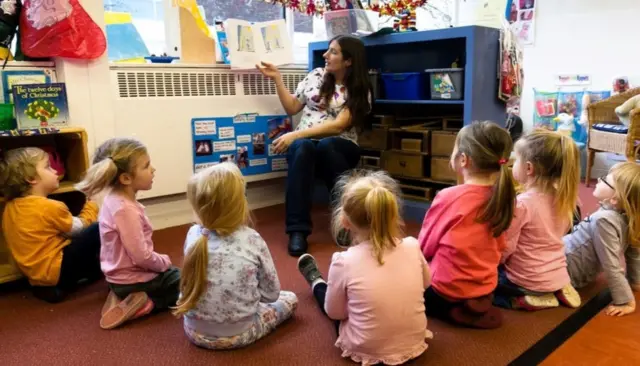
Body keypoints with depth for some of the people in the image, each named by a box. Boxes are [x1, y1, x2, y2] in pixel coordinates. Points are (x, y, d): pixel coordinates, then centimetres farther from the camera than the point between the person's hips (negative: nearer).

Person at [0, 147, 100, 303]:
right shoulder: (50, 207, -18)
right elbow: (81, 228, -3)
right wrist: (91, 204, 13)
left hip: (36, 272, 9)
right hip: (56, 271, -9)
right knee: (97, 230, -9)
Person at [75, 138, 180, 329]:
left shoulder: (114, 199, 0)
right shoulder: (125, 209, -29)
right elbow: (141, 257, -27)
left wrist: (161, 262, 8)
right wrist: (164, 262, -9)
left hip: (121, 275, 9)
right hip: (133, 280, -9)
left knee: (176, 274, 31)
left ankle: (139, 300, 14)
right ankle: (148, 303, -4)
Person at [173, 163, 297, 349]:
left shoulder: (193, 235, -10)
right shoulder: (252, 240, -17)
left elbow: (191, 282, 5)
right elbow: (272, 294, -8)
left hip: (195, 331, 3)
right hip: (238, 335, -2)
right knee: (290, 298, 19)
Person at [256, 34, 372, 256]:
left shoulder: (359, 90, -1)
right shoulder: (316, 75, 11)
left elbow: (338, 126, -14)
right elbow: (292, 108, 16)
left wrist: (295, 134, -20)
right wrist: (277, 79, 6)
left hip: (338, 147, -2)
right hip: (304, 144, 2)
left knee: (325, 146, -39)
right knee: (303, 148, -36)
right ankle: (298, 231, -39)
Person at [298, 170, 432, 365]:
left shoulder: (344, 261, -23)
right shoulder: (412, 246, -13)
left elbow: (334, 312, -7)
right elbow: (426, 282, 8)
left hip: (366, 350, -3)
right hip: (414, 343, 4)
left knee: (328, 296, 23)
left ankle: (317, 283, 56)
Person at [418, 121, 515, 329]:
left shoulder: (449, 197, -22)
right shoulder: (500, 197, -7)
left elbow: (425, 246, -9)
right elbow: (499, 247, 6)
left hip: (446, 293, -6)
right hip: (485, 291, 6)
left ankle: (451, 310, 7)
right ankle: (476, 306, 15)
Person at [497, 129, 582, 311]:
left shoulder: (521, 204, -24)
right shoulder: (561, 197, -2)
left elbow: (504, 249, -20)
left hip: (527, 281, -7)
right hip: (558, 277, 7)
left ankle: (525, 300, -3)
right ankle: (557, 291, 13)